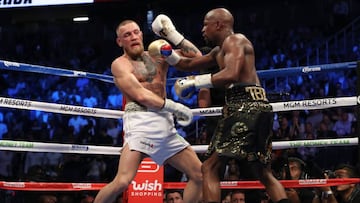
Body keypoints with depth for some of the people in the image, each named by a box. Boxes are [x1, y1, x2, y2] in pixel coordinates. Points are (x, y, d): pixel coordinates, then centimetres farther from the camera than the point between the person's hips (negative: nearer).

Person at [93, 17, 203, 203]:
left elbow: (196, 57, 15)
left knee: (199, 175, 6)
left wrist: (172, 34, 8)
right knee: (122, 181, -24)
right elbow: (141, 95, -11)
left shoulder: (157, 56, 19)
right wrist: (175, 107, -9)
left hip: (165, 125, 7)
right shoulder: (120, 64, 2)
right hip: (140, 122, -7)